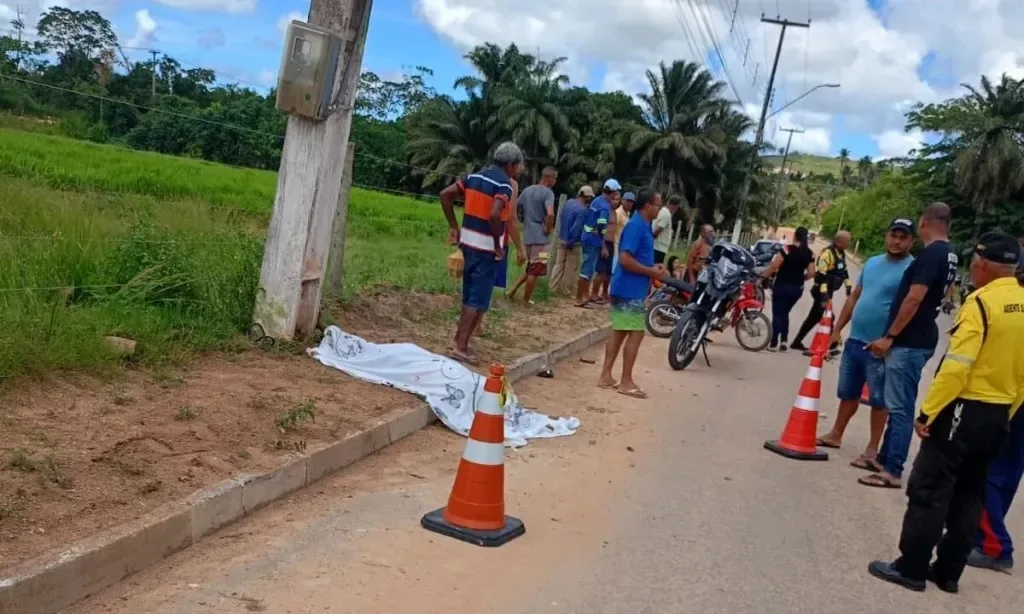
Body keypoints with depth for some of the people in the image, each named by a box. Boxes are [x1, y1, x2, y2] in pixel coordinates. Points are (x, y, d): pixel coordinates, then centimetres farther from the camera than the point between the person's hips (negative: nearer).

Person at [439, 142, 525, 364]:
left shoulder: (475, 176, 10)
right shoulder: (504, 184, -14)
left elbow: (445, 195, 8)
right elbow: (494, 215, -29)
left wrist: (453, 226, 10)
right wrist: (498, 245, -17)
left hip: (469, 242, 8)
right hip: (487, 247, -8)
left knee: (470, 295, 19)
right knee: (479, 299, -2)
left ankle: (460, 337, 27)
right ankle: (460, 347, -3)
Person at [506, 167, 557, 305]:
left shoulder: (527, 190, 11)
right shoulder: (548, 193, -12)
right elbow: (550, 214, -28)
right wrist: (548, 230, -13)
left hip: (527, 235, 7)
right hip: (540, 237, -7)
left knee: (530, 268, 21)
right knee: (535, 270, 3)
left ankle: (512, 291, 14)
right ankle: (526, 300, 9)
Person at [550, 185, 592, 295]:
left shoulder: (568, 203, 3)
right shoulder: (582, 210, -21)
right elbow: (576, 228, -24)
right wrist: (571, 242, -17)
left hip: (561, 239, 7)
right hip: (573, 242, -7)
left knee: (559, 264, 14)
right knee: (571, 268, 6)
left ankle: (554, 287, 18)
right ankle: (566, 289, 14)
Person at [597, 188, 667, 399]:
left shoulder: (643, 225, 14)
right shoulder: (636, 226, -17)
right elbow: (625, 259, -24)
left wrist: (652, 268, 9)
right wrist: (651, 272, -16)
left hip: (628, 289, 10)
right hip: (630, 290, -10)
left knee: (619, 332, 12)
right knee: (636, 333, -5)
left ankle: (606, 376, 16)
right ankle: (626, 382, 0)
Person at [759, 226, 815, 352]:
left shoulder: (787, 249, -13)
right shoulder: (809, 253, 2)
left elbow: (773, 266, -16)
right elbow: (811, 273, 3)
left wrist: (762, 277, -5)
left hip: (782, 286, -5)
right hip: (797, 288, 5)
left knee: (777, 314, 1)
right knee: (784, 313, 19)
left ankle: (773, 343, -1)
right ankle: (784, 341, 8)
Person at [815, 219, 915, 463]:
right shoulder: (872, 263, 12)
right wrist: (837, 329, 14)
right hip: (855, 340, 7)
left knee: (878, 400, 3)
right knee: (848, 393, 18)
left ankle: (872, 449, 11)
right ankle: (835, 435, 31)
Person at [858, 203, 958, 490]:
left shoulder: (931, 254, -17)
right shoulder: (949, 255, 13)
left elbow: (914, 299, -22)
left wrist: (889, 336, -17)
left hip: (909, 342, -10)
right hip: (918, 339, 10)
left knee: (900, 408, -6)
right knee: (898, 405, 16)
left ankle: (893, 472, -3)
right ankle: (884, 459, 25)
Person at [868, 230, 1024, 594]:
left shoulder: (982, 301, -17)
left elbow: (957, 365, -22)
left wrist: (927, 412, -17)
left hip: (965, 408, -8)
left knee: (929, 490, 0)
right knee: (969, 494, 14)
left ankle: (911, 568, 4)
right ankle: (948, 573, 20)